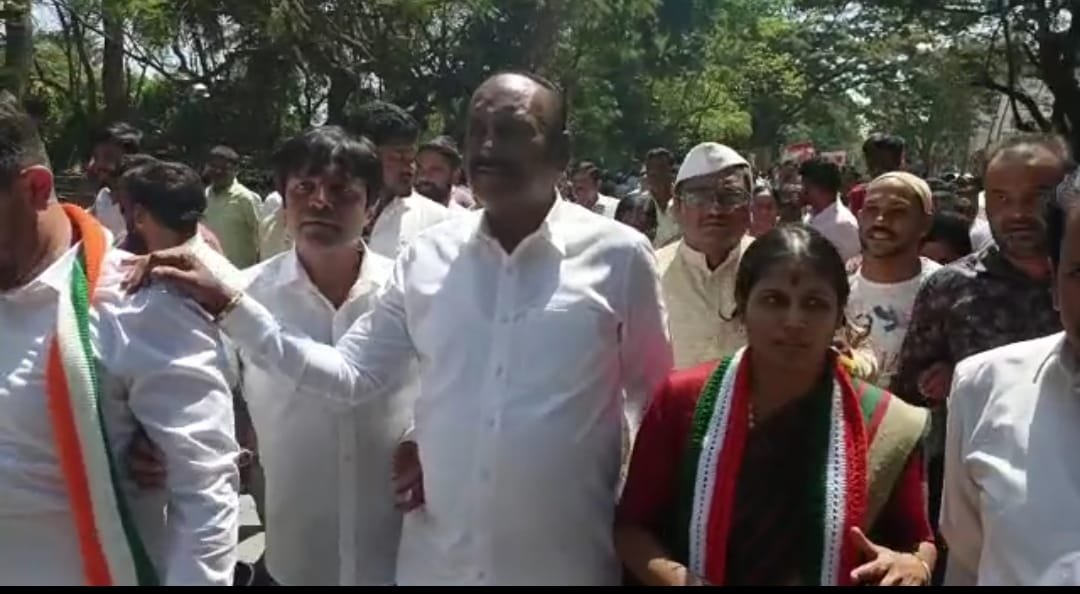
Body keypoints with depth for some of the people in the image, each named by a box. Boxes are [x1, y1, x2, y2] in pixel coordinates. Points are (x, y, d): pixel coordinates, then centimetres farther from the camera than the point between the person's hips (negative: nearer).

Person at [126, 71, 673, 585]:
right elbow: (349, 374, 2)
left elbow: (651, 393, 5)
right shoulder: (427, 254, 0)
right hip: (434, 559, 3)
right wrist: (228, 306, -5)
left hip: (565, 565, -2)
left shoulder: (618, 255, -6)